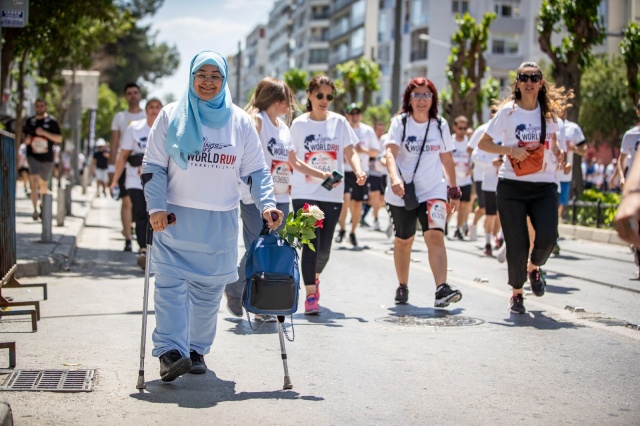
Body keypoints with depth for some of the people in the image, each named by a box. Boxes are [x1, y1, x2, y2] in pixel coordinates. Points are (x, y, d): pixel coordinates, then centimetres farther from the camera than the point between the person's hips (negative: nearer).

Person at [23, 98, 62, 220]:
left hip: (47, 157, 0)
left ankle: (42, 206, 38)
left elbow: (59, 139, -5)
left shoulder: (52, 121, -2)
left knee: (43, 184, 13)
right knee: (34, 181, -18)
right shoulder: (30, 121, 7)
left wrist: (44, 133, -16)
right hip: (32, 156, 0)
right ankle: (35, 210, -22)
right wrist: (26, 140, -4)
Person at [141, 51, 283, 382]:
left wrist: (267, 205, -6)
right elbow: (153, 166, 2)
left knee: (209, 290, 7)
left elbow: (256, 170, 9)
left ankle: (197, 350, 19)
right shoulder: (171, 116, 4)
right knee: (171, 284, -13)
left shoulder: (240, 122, 8)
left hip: (221, 223, 2)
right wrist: (156, 207, -11)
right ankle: (170, 351, -17)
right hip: (175, 219, -2)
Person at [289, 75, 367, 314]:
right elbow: (293, 160, -3)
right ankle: (310, 295, -8)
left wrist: (358, 170, -20)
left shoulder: (339, 122, 5)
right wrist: (321, 174, -16)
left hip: (333, 195, 2)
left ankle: (315, 277, 37)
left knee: (324, 247, 7)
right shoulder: (299, 124, 0)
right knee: (310, 243, -12)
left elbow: (350, 152, 2)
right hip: (304, 193, -2)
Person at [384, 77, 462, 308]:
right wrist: (394, 177, -39)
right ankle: (402, 287, 32)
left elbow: (447, 159, 14)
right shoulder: (400, 123, -5)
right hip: (401, 193, -1)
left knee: (435, 236, -19)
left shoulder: (440, 125, 4)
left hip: (433, 191, 1)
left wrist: (454, 191, 14)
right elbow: (390, 152, -20)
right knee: (403, 241, 13)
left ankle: (442, 289, -29)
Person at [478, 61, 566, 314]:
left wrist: (557, 152, 4)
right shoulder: (508, 111, -1)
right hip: (512, 186, -2)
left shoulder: (549, 112, 8)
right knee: (516, 244, -2)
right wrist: (510, 150, -14)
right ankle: (516, 293, 22)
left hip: (545, 187, 2)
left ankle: (534, 267, 18)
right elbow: (483, 143, 1)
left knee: (548, 236, -17)